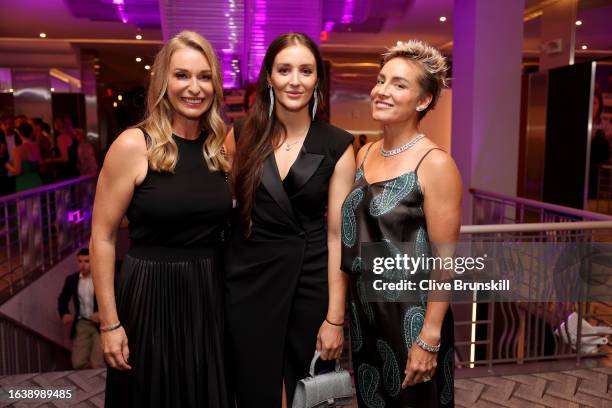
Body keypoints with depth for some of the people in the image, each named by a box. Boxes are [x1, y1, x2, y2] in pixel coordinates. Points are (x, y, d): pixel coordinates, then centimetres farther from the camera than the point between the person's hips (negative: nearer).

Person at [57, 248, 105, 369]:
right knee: (78, 363, -7)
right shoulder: (71, 279, 6)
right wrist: (64, 314, 5)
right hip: (82, 324, 4)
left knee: (97, 364, -16)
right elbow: (63, 299, 22)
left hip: (101, 324, -3)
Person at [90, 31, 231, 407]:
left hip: (210, 293, 4)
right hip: (151, 294, -4)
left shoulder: (221, 146, 2)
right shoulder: (133, 145, -12)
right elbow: (102, 238, -10)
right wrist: (110, 323, -10)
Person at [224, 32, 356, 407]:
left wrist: (336, 316, -8)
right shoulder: (241, 136, 1)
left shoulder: (337, 146, -4)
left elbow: (338, 234, -6)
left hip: (310, 284, 0)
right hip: (249, 282, 1)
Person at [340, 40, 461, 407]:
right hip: (362, 306, 6)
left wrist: (429, 338, -17)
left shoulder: (435, 164, -16)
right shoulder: (364, 153, 3)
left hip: (410, 313, -6)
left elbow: (445, 259, -16)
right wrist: (346, 307, 11)